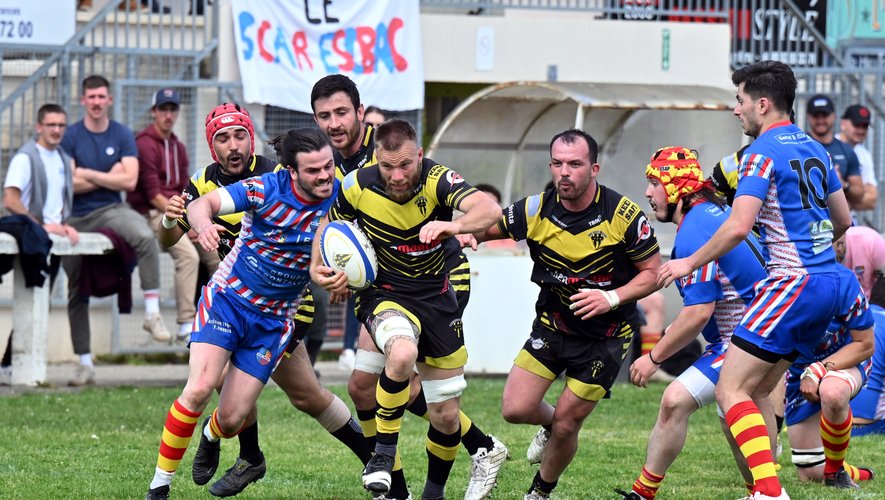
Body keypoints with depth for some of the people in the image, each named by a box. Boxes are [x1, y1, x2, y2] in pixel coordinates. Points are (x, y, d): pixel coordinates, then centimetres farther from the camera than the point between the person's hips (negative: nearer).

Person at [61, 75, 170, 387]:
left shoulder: (122, 136, 3)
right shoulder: (71, 136, 0)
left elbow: (129, 181, -7)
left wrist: (87, 174, -8)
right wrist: (109, 178, -6)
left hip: (110, 210, -1)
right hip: (77, 217, 1)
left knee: (146, 236, -34)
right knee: (76, 292, 4)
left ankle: (152, 313, -30)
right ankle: (84, 362, 13)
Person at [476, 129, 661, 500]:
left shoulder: (623, 215, -19)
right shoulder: (536, 210, -12)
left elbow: (652, 273, -10)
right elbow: (485, 228, 3)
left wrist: (612, 298, -26)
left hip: (606, 333, -3)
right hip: (552, 325, 3)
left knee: (566, 425, -1)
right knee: (516, 409, -8)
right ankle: (551, 425, 29)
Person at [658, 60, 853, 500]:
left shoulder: (762, 152, -11)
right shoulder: (813, 148, 15)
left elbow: (738, 226, -20)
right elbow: (843, 220, 24)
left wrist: (690, 263, -8)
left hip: (791, 283, -9)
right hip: (826, 282, 9)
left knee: (730, 390, -10)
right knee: (757, 391, 14)